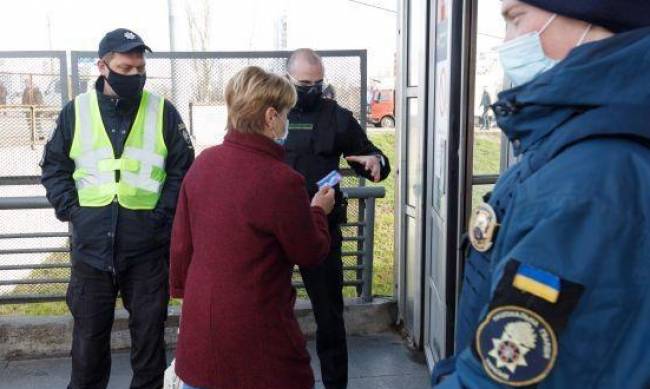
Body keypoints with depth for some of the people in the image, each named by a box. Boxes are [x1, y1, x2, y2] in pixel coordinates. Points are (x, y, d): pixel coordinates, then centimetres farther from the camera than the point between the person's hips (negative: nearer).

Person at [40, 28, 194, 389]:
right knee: (89, 329, 12)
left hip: (147, 243, -1)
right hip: (91, 244, 1)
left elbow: (182, 169, 3)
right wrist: (70, 209, -3)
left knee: (149, 327, 10)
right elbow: (54, 167, 10)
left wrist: (164, 213, -7)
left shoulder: (163, 112, 2)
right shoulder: (76, 111, 5)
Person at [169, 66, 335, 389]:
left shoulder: (203, 163, -2)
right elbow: (310, 254, -8)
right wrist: (318, 211, 9)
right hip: (256, 335, -6)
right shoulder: (281, 180, -22)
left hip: (199, 322, 7)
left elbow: (181, 240, 7)